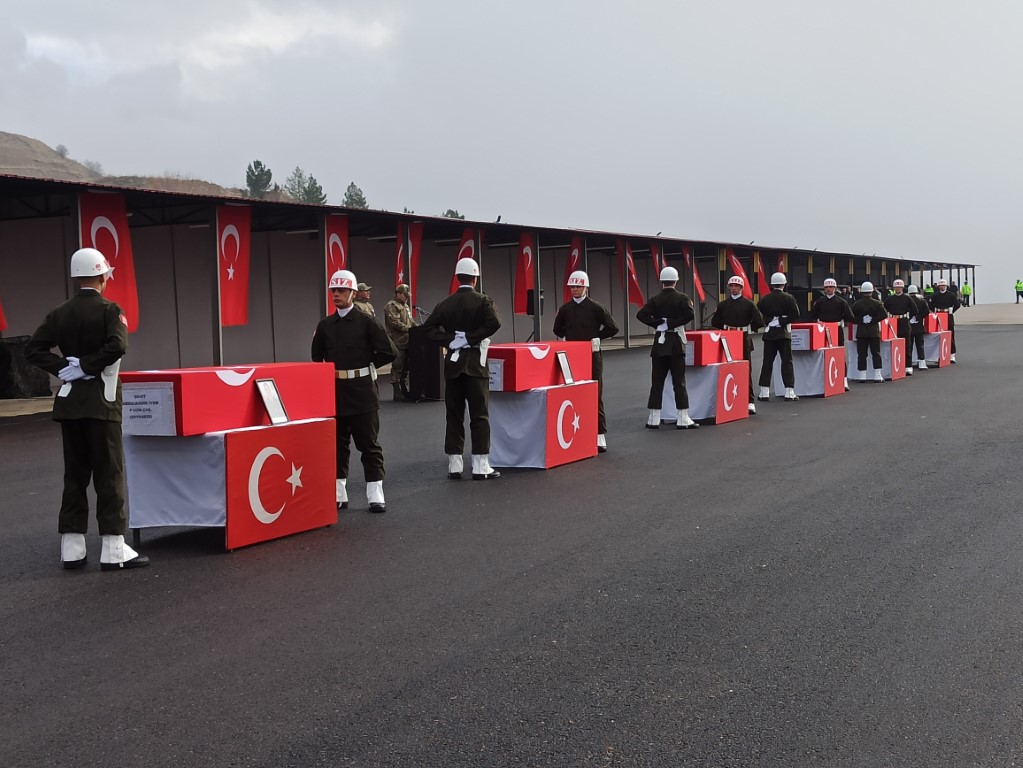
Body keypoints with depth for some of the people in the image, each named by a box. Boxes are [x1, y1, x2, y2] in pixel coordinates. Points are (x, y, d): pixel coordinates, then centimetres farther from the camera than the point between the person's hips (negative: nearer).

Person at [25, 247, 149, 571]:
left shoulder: (59, 313, 7)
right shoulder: (108, 310, -8)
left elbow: (33, 348, 1)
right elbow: (117, 346, -23)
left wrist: (62, 367, -3)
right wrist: (85, 366, -14)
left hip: (69, 402, 5)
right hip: (100, 402, -5)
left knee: (74, 474, 10)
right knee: (109, 474, -1)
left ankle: (72, 549, 12)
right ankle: (112, 549, -1)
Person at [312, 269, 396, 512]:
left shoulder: (366, 322, -5)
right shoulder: (325, 325, 7)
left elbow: (387, 353, -6)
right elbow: (317, 357, 21)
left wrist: (365, 366, 1)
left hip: (362, 391, -4)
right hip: (334, 391, 4)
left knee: (369, 443, 1)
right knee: (337, 443, 9)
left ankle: (375, 496, 5)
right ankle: (338, 495, 17)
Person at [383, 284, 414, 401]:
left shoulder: (405, 306, 22)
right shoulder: (391, 306, -9)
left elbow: (410, 321, 26)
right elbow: (395, 323, -19)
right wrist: (410, 329, -19)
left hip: (407, 342, 9)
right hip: (398, 342, -9)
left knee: (405, 368, 13)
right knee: (397, 368, -5)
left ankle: (404, 391, 21)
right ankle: (397, 393, -2)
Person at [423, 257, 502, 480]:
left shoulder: (446, 303, 5)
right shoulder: (482, 301, -5)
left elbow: (429, 327, -1)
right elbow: (494, 322, -21)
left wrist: (449, 340, -5)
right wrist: (471, 338, -14)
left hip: (453, 363, 3)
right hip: (475, 363, -3)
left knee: (454, 415, 7)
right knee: (479, 415, -1)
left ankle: (454, 465, 7)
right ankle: (480, 467, -2)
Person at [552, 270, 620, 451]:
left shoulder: (596, 308, -3)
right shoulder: (565, 309, 7)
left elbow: (613, 328, -1)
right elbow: (557, 329, 22)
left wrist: (596, 337, -1)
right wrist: (570, 338, 10)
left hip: (592, 357, -3)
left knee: (595, 396, -3)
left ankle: (600, 436, -2)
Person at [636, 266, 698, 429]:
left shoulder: (655, 299, 1)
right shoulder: (682, 298, -3)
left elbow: (641, 314, -11)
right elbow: (689, 314, -20)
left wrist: (657, 323, -7)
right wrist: (671, 324, -11)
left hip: (659, 343, 2)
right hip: (676, 343, -2)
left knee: (657, 382, 5)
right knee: (679, 382, 0)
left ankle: (654, 419, 4)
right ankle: (683, 419, -2)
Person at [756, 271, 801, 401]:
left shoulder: (764, 299, 2)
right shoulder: (788, 298, -4)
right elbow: (795, 314, -12)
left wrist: (768, 321, 10)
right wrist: (782, 321, -10)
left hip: (769, 334, 2)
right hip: (784, 333, -2)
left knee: (767, 362, 5)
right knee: (787, 362, 0)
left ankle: (764, 392, 3)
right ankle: (789, 392, -4)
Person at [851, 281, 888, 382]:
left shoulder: (857, 304, -1)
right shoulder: (877, 303, -3)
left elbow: (852, 317, -2)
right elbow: (884, 315, -9)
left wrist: (860, 321, 6)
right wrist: (874, 319, -2)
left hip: (861, 332, 0)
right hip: (874, 331, 0)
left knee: (861, 354, 3)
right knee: (876, 353, 4)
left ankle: (862, 376, 0)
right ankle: (877, 375, 0)